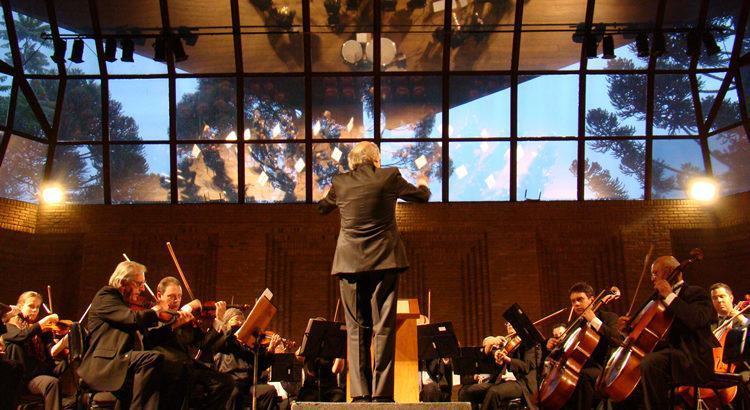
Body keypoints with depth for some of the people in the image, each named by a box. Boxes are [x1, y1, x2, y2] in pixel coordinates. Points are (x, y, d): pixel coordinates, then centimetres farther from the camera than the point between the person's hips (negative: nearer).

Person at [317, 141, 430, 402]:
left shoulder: (340, 183, 3)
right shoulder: (389, 177, 0)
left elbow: (322, 208, 23)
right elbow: (421, 196, 17)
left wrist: (328, 195, 45)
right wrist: (423, 184, 41)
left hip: (350, 263, 1)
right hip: (384, 262, -1)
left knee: (356, 329, 7)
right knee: (383, 327, 2)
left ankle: (360, 392, 4)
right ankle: (381, 391, 0)